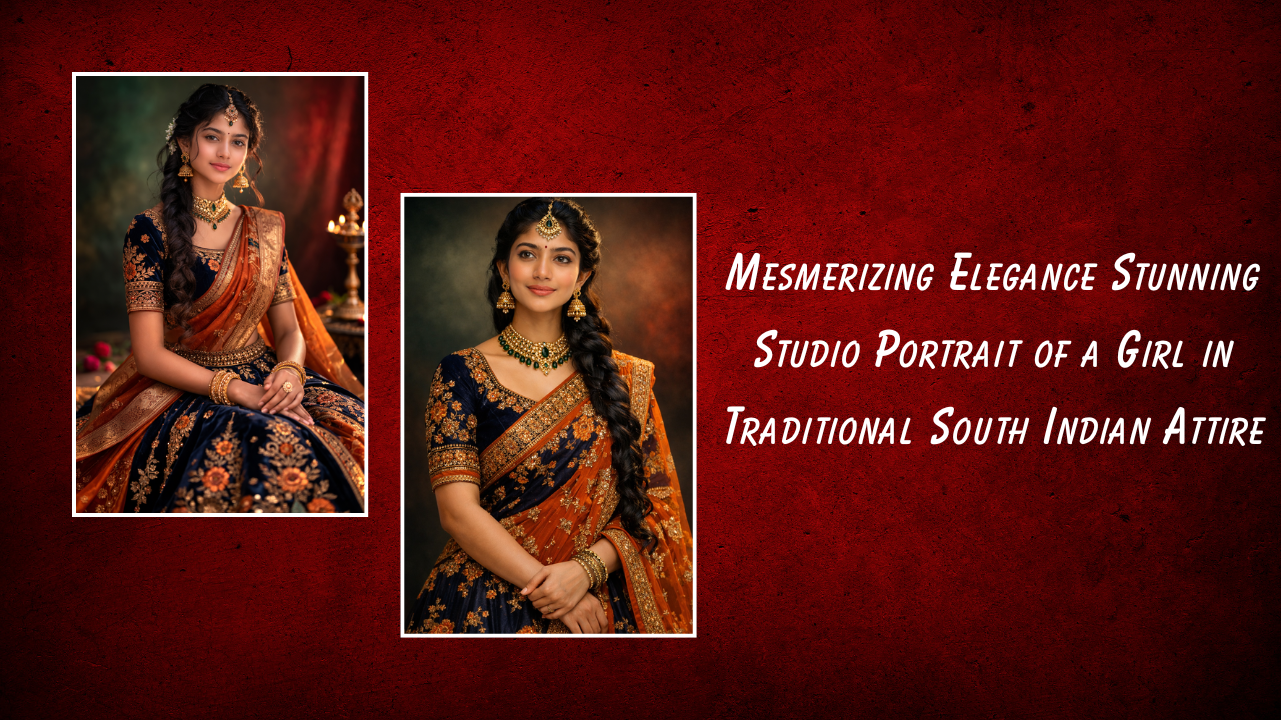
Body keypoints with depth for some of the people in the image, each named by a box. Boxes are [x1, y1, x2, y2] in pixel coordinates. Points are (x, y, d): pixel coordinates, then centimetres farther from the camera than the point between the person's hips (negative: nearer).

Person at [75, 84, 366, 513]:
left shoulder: (265, 229, 12)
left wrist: (290, 371, -13)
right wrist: (242, 392, -20)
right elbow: (149, 353, -9)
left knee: (353, 428, -25)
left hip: (265, 378, 5)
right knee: (281, 448, -35)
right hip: (181, 392, -5)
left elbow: (290, 329, 12)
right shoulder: (150, 231, -3)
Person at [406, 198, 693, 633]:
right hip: (483, 608, -1)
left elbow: (651, 502, 2)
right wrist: (548, 589, -16)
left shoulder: (625, 379, 5)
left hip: (599, 608, 2)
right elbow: (458, 511, -8)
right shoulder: (462, 374, -1)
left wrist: (586, 570, -15)